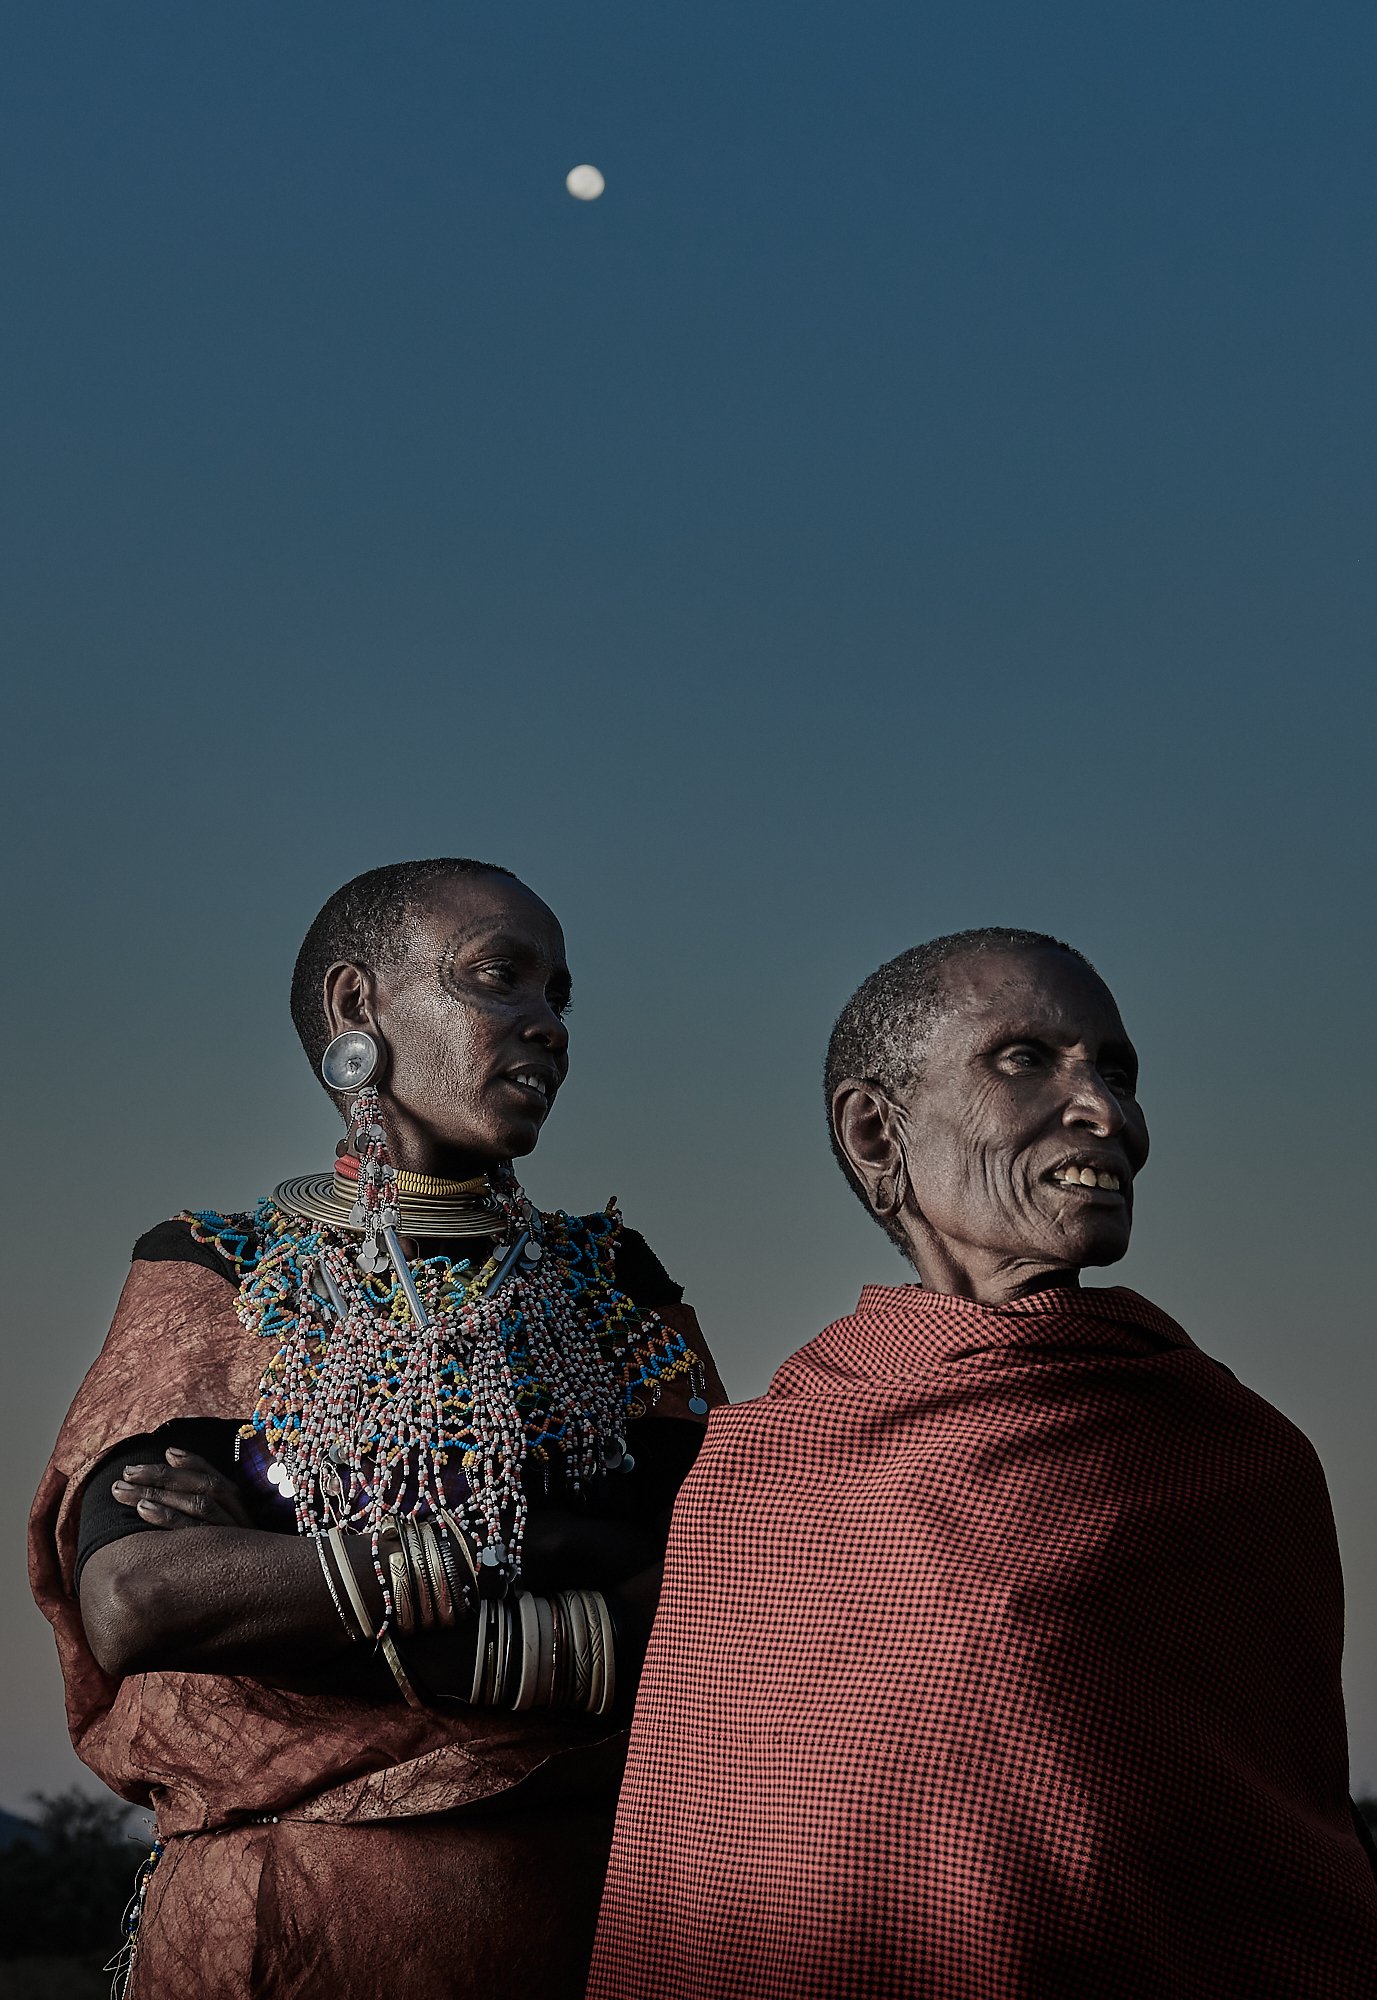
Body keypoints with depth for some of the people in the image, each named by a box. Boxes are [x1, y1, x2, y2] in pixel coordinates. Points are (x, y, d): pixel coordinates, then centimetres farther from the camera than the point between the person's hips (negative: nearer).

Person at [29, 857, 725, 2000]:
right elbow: (129, 1600, -13)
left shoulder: (607, 1283, 8)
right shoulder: (213, 1276, 3)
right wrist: (458, 1559, -15)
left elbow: (715, 1585, -9)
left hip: (578, 1906, 2)